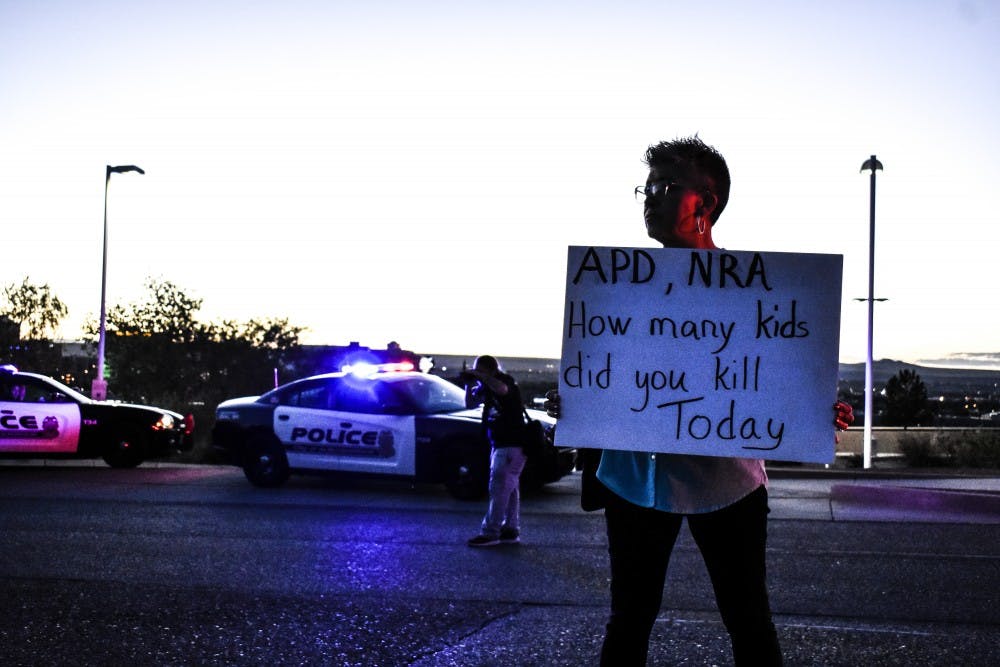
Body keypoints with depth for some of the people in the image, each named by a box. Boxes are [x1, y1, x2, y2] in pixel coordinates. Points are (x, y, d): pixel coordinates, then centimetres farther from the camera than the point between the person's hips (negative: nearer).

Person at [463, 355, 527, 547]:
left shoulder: (506, 380, -13)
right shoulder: (485, 387, 12)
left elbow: (501, 389, -37)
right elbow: (471, 404, 14)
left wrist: (480, 376, -30)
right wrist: (469, 385, -2)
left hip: (511, 445, -9)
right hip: (498, 444, 9)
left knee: (499, 488, -10)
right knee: (509, 489, 12)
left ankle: (490, 533, -10)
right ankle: (510, 531, 16)